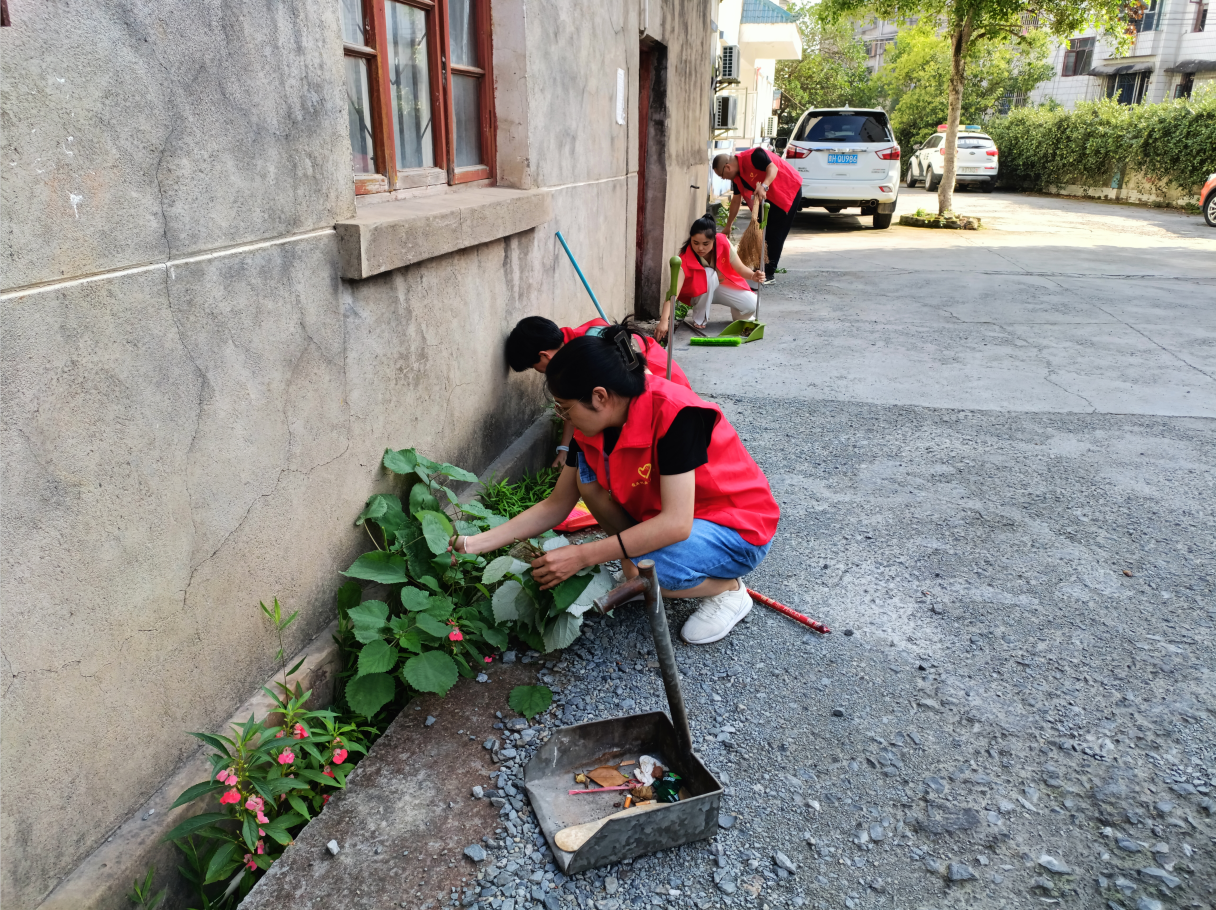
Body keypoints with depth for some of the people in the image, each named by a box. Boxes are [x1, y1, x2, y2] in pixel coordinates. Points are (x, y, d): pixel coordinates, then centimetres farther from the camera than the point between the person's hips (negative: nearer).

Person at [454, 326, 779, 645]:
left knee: (639, 572, -32)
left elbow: (676, 523, -36)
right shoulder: (592, 428, -8)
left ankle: (728, 589, -3)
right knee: (587, 475, -9)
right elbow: (556, 506, -1)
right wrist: (474, 543, -8)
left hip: (737, 531, -7)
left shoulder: (674, 414, -32)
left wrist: (580, 556, -34)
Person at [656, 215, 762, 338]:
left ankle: (737, 314, 15)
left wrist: (753, 275, -37)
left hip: (724, 286, 3)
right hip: (698, 294, -3)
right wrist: (664, 321, -57)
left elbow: (739, 268, -14)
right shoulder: (685, 259, -33)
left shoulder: (723, 243, -25)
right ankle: (698, 319, -16)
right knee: (709, 274, -36)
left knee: (752, 304, -23)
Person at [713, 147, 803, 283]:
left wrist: (764, 187, -47)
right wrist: (728, 226, 10)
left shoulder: (752, 156, -24)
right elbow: (736, 200, 8)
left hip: (789, 190, -9)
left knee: (775, 234, -10)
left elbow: (773, 168, -31)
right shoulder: (737, 176, 3)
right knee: (762, 232, 11)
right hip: (769, 197, 9)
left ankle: (769, 273, -7)